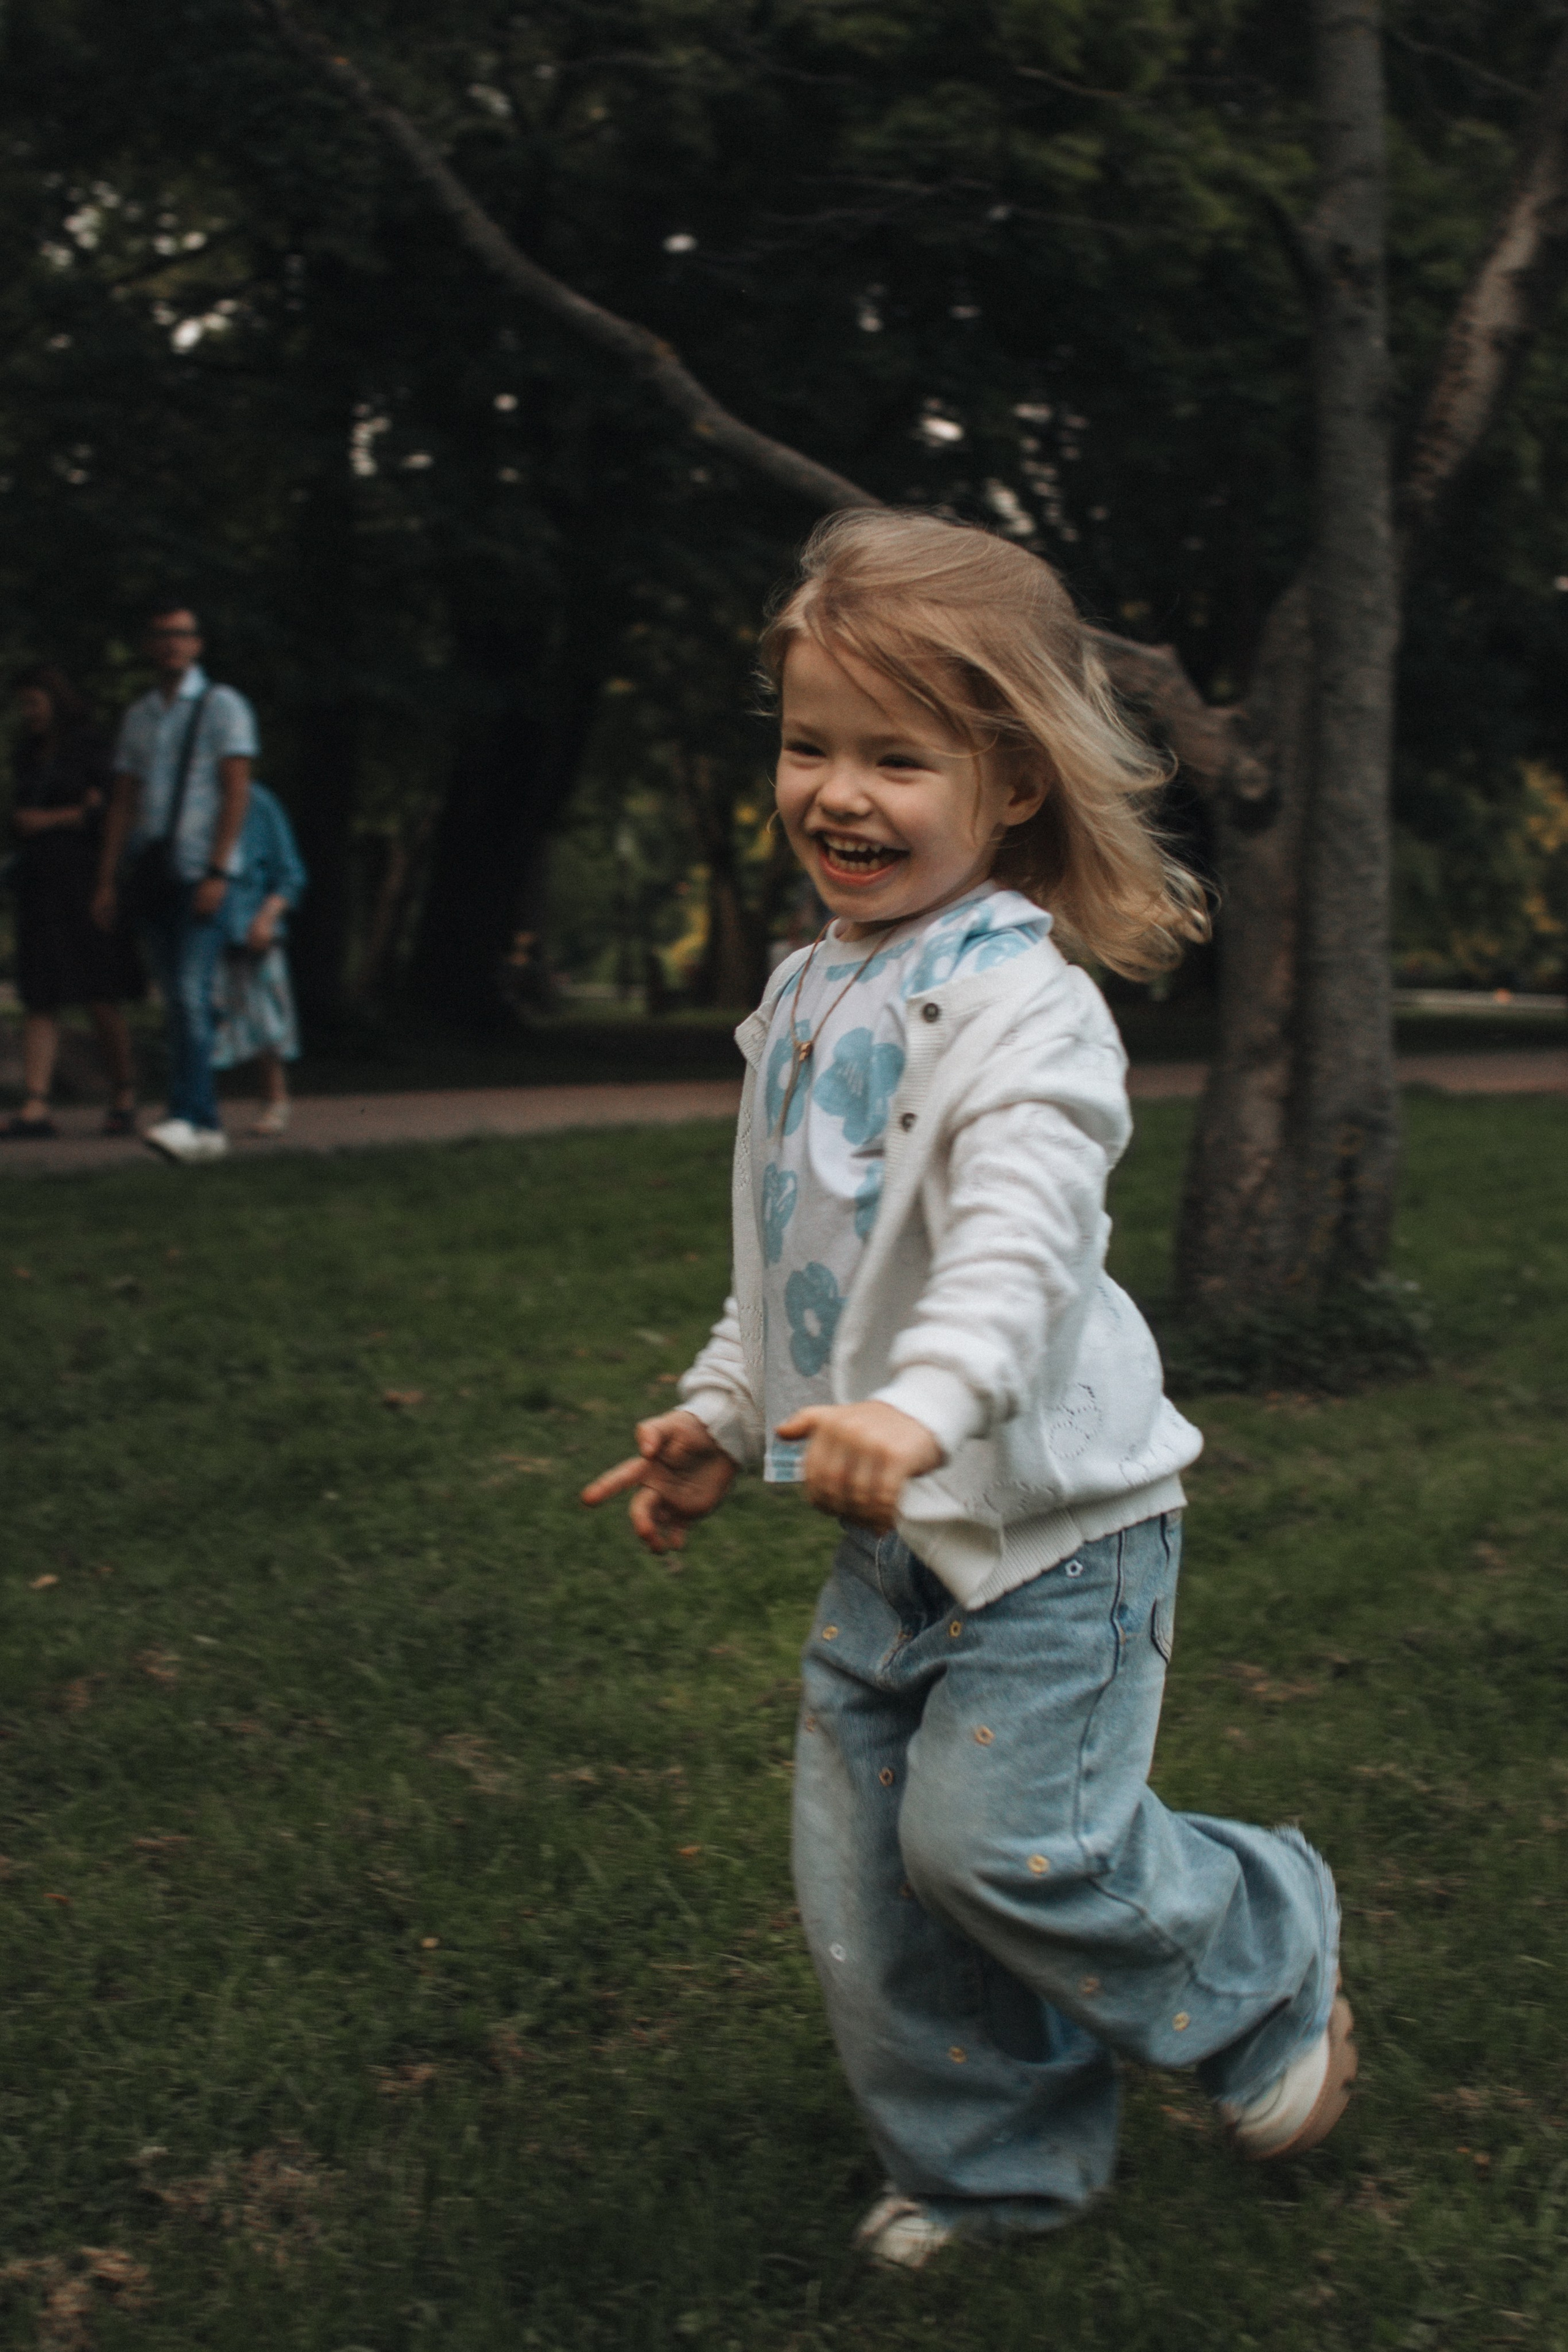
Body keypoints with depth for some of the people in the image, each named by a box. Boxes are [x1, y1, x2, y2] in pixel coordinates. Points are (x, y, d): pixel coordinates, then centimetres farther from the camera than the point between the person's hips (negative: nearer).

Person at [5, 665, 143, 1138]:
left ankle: (124, 1097, 11)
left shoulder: (92, 748, -1)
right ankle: (35, 1108, -11)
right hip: (38, 882, 6)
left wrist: (50, 820, -7)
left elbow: (105, 810, -9)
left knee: (101, 998, -4)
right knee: (38, 998, -4)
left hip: (85, 881, -6)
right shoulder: (27, 754, 17)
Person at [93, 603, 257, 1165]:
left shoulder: (222, 706, 2)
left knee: (191, 995, -17)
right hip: (151, 875, 6)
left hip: (200, 873, -6)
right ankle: (209, 1128, 7)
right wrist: (107, 881, 9)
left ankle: (188, 1118, -21)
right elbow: (123, 803, 16)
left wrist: (218, 872, -15)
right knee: (174, 1006, 4)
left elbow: (236, 791, -6)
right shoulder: (138, 717, 17)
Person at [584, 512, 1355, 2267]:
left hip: (1049, 1520, -8)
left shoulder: (1018, 999, -19)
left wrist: (926, 1400, -49)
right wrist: (721, 1415, 21)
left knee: (996, 1835, -8)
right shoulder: (811, 995, 9)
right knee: (861, 1874, 10)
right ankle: (992, 2163, 30)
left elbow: (1022, 1232, -34)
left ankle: (1268, 1973, 22)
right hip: (891, 1531, 8)